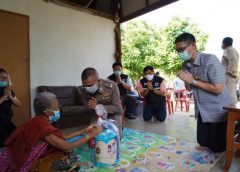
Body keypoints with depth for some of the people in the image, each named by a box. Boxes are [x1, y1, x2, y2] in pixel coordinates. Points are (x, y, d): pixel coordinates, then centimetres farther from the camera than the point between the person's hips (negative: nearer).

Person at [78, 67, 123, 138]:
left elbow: (117, 108, -28)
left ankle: (119, 126, 24)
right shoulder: (83, 89, -25)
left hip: (114, 113, -3)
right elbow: (87, 105, -8)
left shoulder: (112, 86, -35)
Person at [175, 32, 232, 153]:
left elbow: (218, 89, -27)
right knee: (202, 142, 16)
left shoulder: (210, 60, -22)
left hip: (218, 112, -6)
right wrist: (186, 81, -16)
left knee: (217, 147, 6)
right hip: (202, 112, 7)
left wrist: (193, 81, -22)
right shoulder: (186, 65, 0)